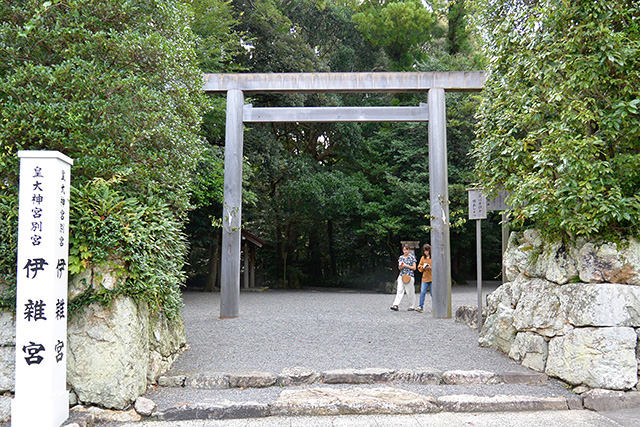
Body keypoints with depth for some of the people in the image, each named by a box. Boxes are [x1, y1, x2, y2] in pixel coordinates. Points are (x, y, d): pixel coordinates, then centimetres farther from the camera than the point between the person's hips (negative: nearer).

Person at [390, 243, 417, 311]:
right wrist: (401, 266, -9)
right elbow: (399, 268, 14)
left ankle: (411, 306, 13)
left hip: (409, 276, -3)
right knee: (399, 290, -8)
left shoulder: (412, 257, 0)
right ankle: (396, 305, -15)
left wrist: (406, 265, -12)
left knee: (410, 292, 2)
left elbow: (414, 268, -2)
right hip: (401, 276, 3)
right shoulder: (401, 257, 12)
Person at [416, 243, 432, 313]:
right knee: (422, 292, -7)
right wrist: (423, 267, -7)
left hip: (432, 278, -3)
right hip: (425, 278, 3)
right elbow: (419, 267, 14)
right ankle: (420, 307, -5)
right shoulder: (423, 258, 10)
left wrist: (431, 267, -16)